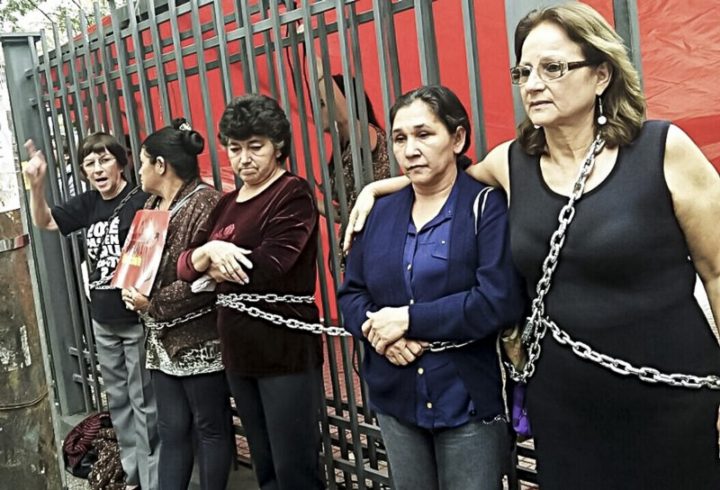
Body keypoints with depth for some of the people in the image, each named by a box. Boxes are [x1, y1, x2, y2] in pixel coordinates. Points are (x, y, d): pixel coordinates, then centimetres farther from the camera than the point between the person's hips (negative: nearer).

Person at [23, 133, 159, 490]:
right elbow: (44, 221, 13)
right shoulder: (89, 203, 6)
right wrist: (37, 185, -5)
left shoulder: (140, 201, -14)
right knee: (117, 399, 16)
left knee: (144, 401, 0)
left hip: (137, 319, -7)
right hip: (103, 320, 7)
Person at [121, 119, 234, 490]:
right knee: (172, 430, 12)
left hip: (200, 339, -8)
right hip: (163, 340, 8)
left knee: (210, 428, 5)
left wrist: (154, 304, -16)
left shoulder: (205, 202, -13)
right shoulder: (153, 205, 15)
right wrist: (133, 289, -1)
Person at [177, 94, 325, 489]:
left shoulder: (293, 194, -9)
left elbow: (269, 267, -20)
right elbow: (184, 265, 9)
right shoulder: (228, 204, 14)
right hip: (238, 351, 8)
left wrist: (217, 270, -3)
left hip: (286, 351, -7)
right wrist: (210, 250, -13)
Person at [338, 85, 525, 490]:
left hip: (468, 401, -5)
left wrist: (409, 318, -18)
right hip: (395, 399, 5)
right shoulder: (380, 213, 8)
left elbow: (501, 301, -21)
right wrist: (374, 328, -12)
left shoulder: (488, 205, -10)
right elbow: (351, 292, 10)